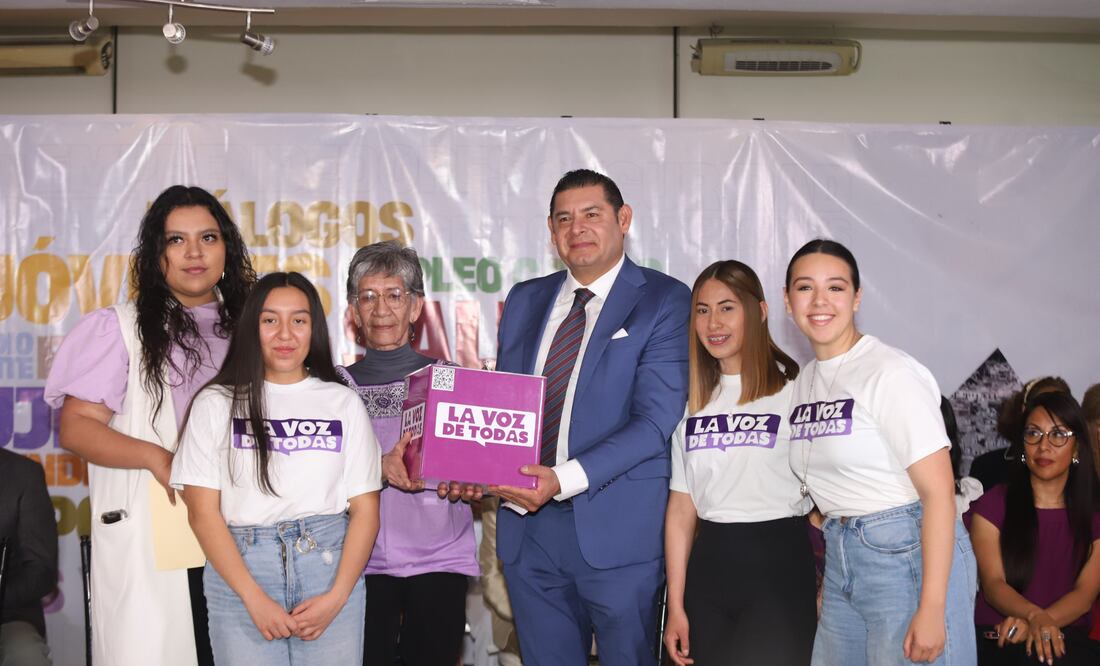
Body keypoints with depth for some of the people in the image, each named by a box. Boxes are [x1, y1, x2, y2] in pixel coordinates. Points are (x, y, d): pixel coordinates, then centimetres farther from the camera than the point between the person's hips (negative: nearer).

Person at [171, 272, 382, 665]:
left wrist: (337, 597, -8)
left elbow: (365, 510, 5)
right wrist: (255, 598, -10)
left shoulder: (344, 404, 8)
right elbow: (203, 512, -1)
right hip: (238, 568, -1)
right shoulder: (216, 404, 5)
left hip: (330, 564, 1)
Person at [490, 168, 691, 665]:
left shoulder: (665, 302, -5)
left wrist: (563, 480, -23)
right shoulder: (524, 301, 13)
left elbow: (656, 420, -14)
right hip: (527, 526, 5)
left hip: (619, 529, -4)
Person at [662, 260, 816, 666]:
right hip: (709, 567, 5)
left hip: (780, 562, -4)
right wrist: (676, 606, 5)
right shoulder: (691, 401, 10)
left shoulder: (795, 388, -5)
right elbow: (681, 507, 8)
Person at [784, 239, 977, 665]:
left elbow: (939, 491, -17)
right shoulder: (805, 382, 10)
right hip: (839, 558, 7)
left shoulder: (890, 372, -12)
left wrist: (931, 610, -20)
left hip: (908, 555, -7)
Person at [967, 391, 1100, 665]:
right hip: (1001, 641, -2)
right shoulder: (992, 505, 6)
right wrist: (1035, 616, -28)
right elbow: (993, 584, -5)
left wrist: (1035, 625, -21)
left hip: (1070, 637, 3)